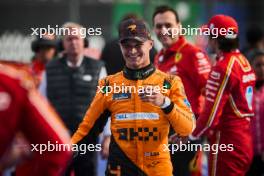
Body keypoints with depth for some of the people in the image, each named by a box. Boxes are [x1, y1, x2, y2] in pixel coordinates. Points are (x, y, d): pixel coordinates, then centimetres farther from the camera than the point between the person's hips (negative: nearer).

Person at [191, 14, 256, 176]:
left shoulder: (223, 68, -16)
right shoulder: (244, 61, 9)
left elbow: (211, 114, -17)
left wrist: (191, 136, -2)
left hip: (226, 145, -9)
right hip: (244, 142, 9)